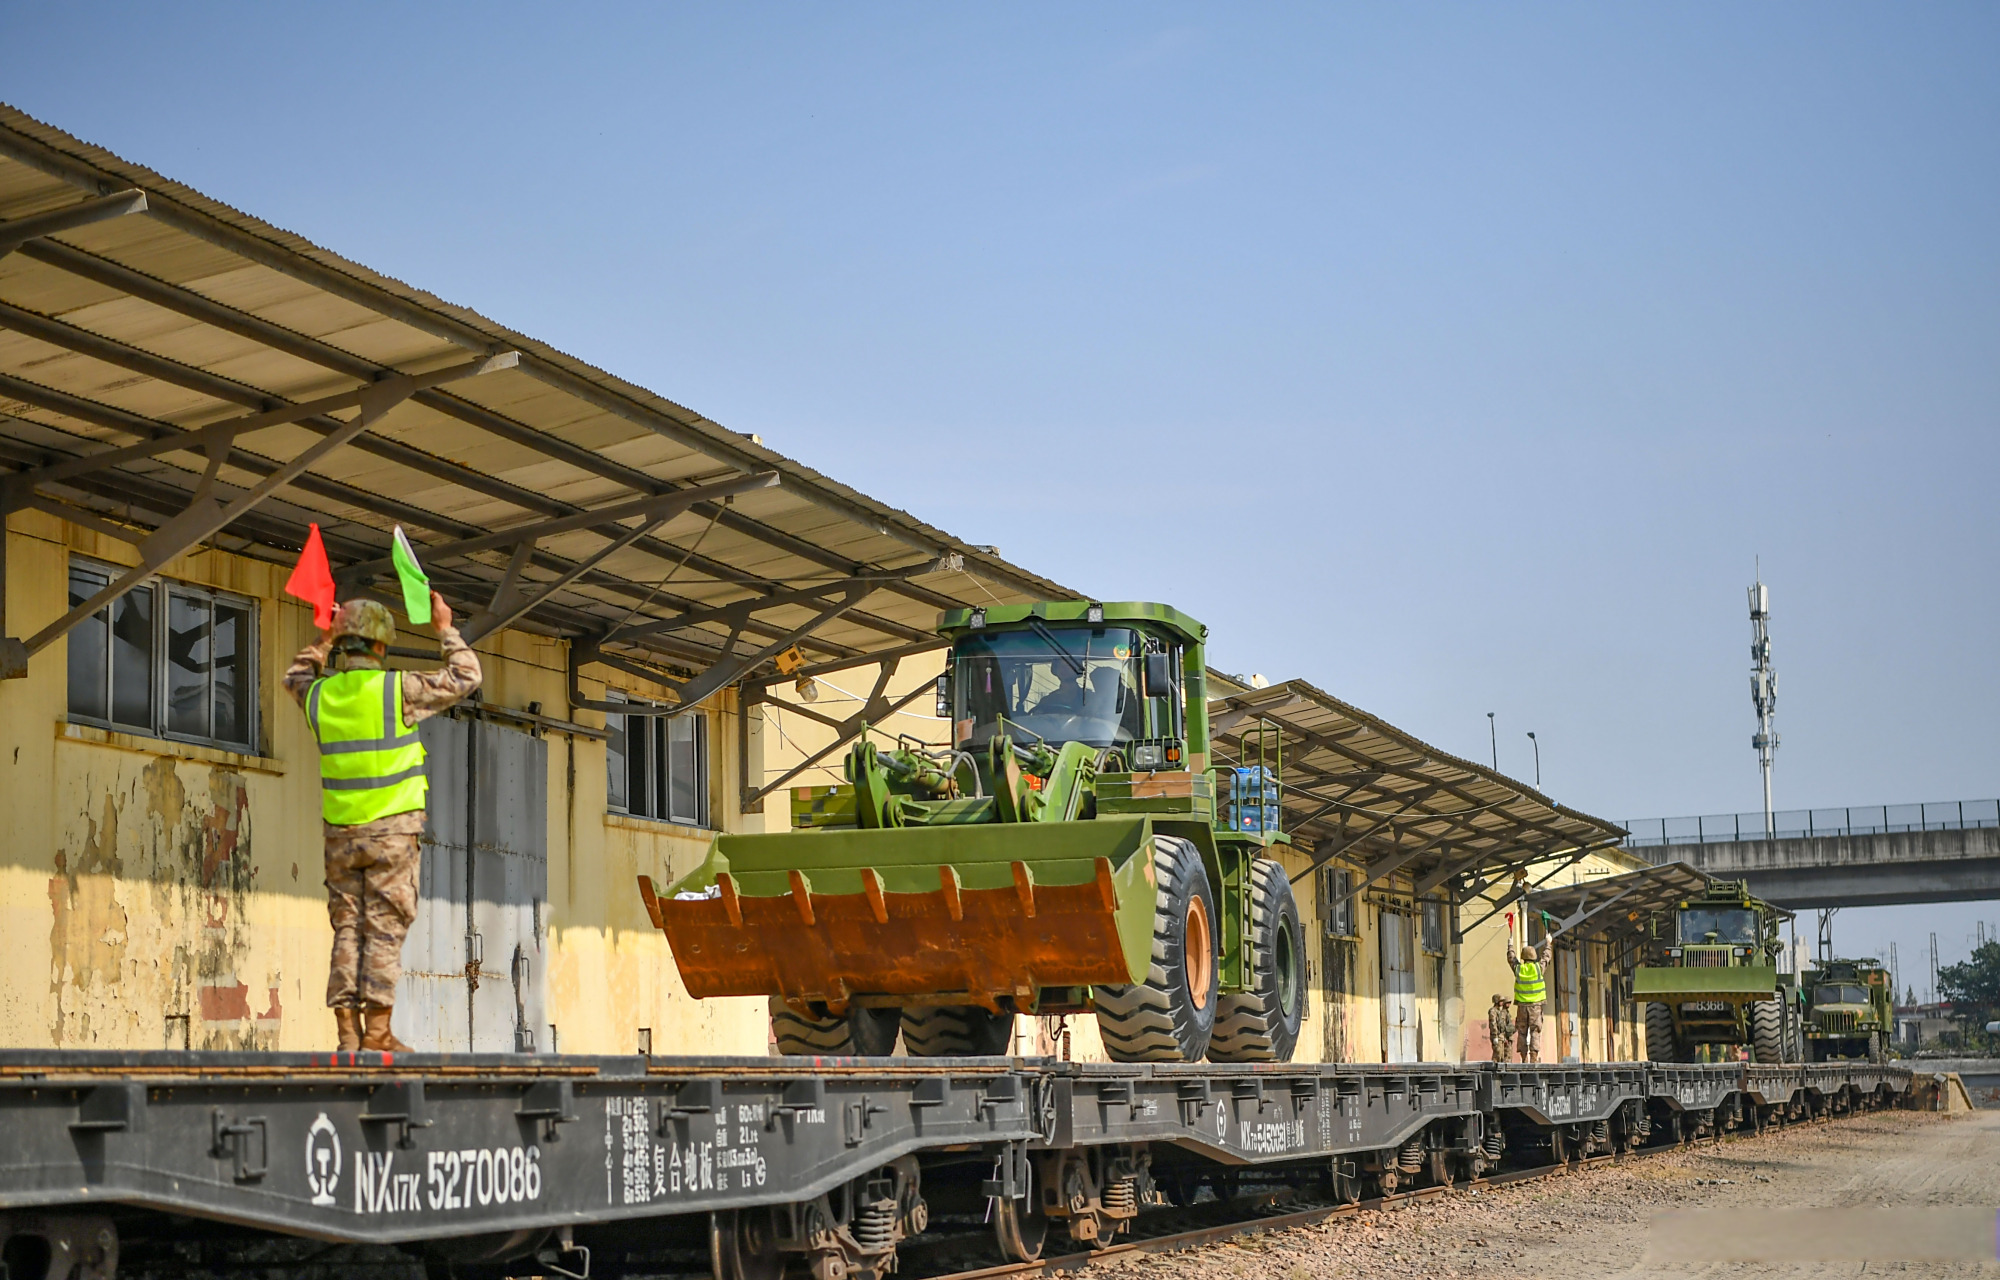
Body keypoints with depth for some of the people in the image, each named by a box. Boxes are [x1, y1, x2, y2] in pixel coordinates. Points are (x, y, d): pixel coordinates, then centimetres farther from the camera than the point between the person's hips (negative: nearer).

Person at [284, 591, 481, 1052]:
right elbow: (465, 677, 3)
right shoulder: (397, 689, -9)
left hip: (341, 832, 4)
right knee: (385, 928, -3)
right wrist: (446, 630, 14)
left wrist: (327, 638, 31)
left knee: (348, 929, 6)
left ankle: (347, 1031, 3)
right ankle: (377, 1030, -7)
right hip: (392, 828, -4)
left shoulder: (320, 694, 4)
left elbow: (296, 677, 31)